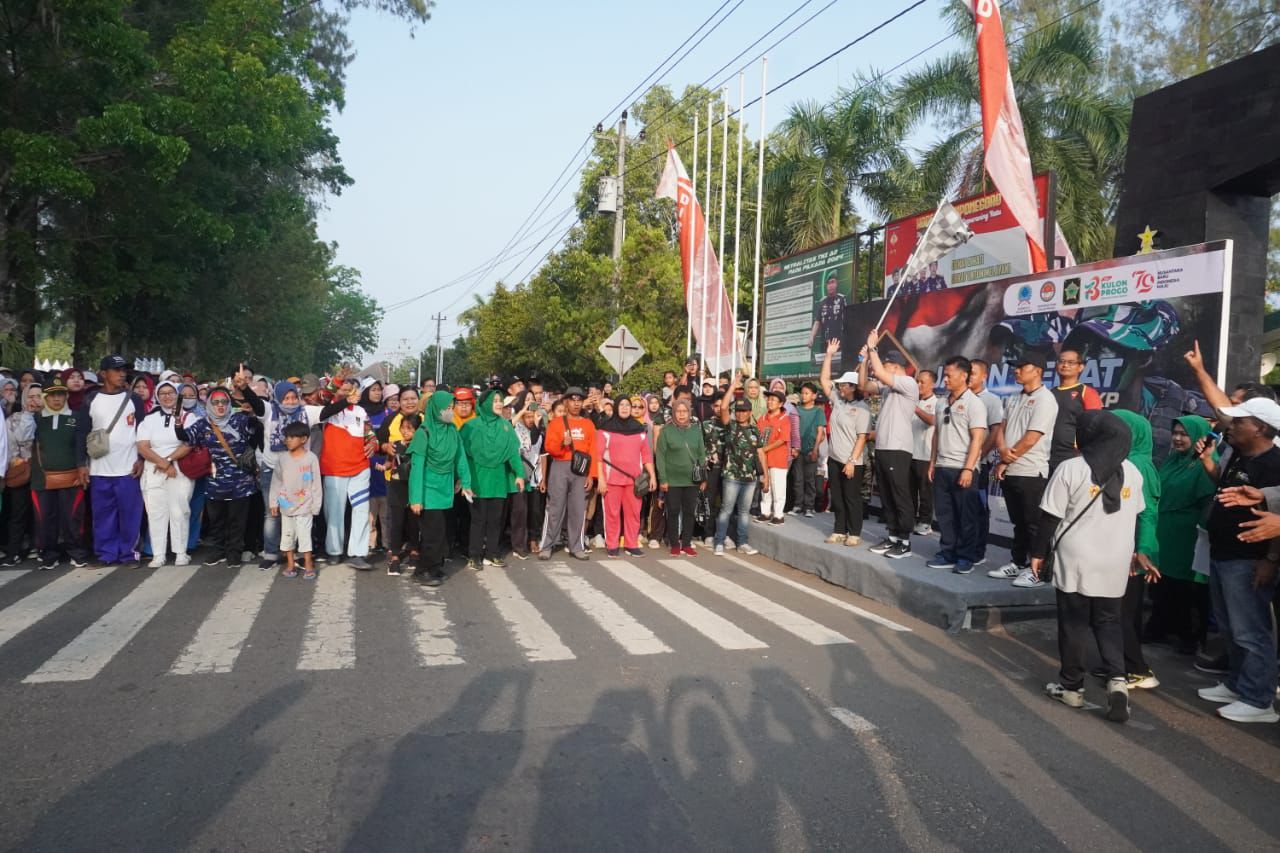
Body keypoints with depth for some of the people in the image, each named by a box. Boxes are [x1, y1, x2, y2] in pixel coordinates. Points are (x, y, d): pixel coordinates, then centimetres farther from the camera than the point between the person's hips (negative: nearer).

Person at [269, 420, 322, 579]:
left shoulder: (311, 458, -10)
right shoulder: (282, 458, -1)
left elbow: (316, 484, -6)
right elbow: (276, 482, 5)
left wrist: (316, 505, -5)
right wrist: (273, 502, 3)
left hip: (304, 505, -4)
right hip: (286, 505, 4)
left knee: (304, 535, -1)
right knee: (287, 535, 11)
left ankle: (308, 565, 9)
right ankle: (290, 564, 22)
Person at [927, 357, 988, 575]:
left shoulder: (974, 403, -7)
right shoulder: (944, 403, 13)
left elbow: (977, 439, -13)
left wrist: (968, 469, -18)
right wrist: (932, 463, 14)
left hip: (962, 469, -6)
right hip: (941, 468, 6)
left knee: (966, 516, 2)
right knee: (945, 515, 9)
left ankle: (966, 557, 10)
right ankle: (947, 554, 17)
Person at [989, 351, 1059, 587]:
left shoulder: (1044, 399, -11)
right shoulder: (1013, 399, 14)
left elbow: (1031, 439, -16)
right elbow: (1001, 429, 12)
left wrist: (1005, 461, -8)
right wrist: (1002, 451, -10)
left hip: (1031, 473, -8)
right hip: (1010, 472, 8)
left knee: (1034, 524, -1)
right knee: (1018, 522, 16)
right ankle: (1017, 563, 24)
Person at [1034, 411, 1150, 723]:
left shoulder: (1070, 469, -10)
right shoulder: (1132, 472, 6)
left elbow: (1051, 518, -9)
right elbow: (1135, 518, 16)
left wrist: (1038, 552, 1)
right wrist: (1132, 550, 30)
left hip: (1076, 561, -4)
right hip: (1116, 563, 4)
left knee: (1073, 624, 6)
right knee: (1108, 623, 15)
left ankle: (1072, 686, 14)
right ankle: (1117, 678, -3)